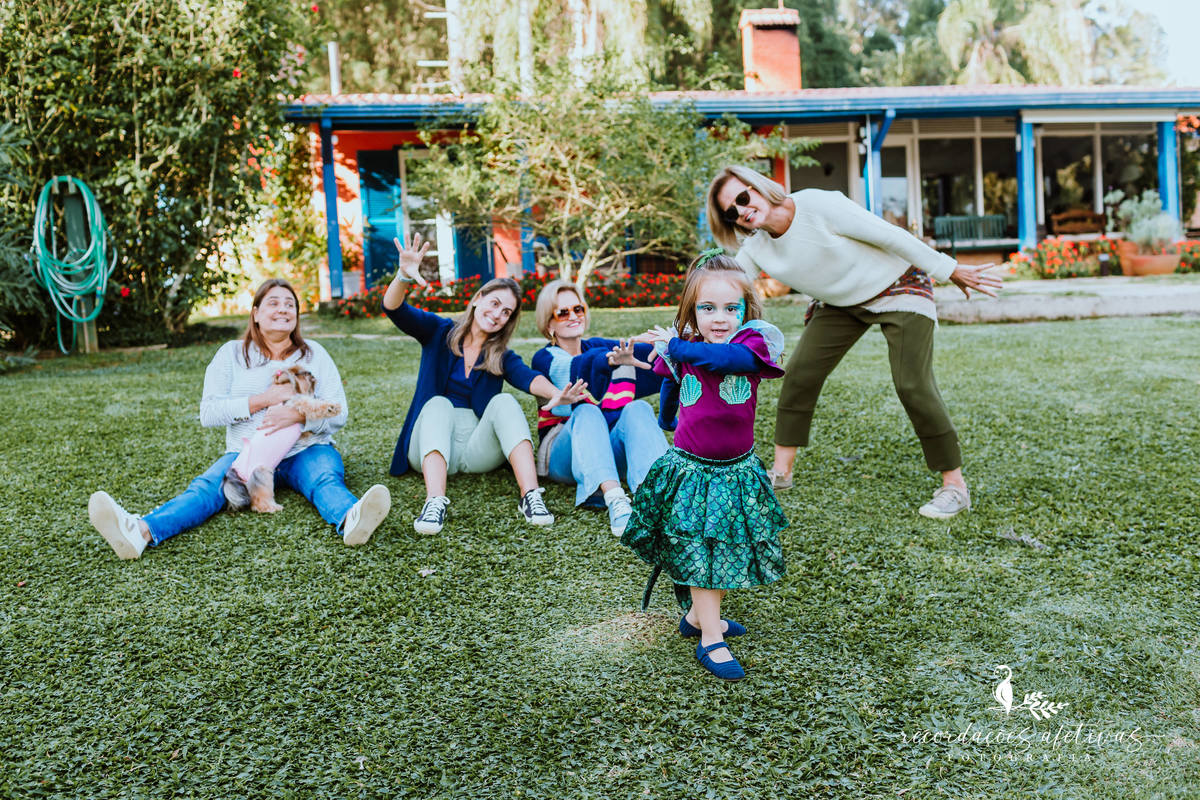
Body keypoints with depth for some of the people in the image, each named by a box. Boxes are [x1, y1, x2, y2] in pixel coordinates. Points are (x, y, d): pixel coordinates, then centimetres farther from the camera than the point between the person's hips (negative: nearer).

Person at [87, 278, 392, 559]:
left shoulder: (314, 355, 11)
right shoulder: (232, 354, 11)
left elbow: (338, 414, 2)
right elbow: (208, 413, 1)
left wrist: (298, 414, -20)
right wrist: (264, 400, -11)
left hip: (306, 450, -1)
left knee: (327, 479, -34)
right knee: (207, 486, -27)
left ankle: (351, 520, -68)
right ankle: (142, 531, -54)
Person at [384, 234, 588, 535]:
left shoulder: (502, 357, 8)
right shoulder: (439, 332, 7)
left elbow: (528, 378, -14)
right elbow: (393, 309, -8)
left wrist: (556, 394, -38)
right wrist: (404, 275, -31)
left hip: (477, 450, 1)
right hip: (431, 445, -1)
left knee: (504, 401, -23)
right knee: (439, 403, -29)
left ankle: (531, 497, -39)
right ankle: (434, 503, -50)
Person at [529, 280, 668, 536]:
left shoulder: (598, 346, 15)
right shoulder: (545, 359, 4)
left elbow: (647, 352, -6)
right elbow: (579, 368, -22)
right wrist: (611, 360, -45)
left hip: (610, 451, 3)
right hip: (565, 455, -3)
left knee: (638, 408, -25)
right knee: (587, 412, -32)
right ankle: (614, 500, -55)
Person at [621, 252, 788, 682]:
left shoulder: (755, 342, -12)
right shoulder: (678, 353, -4)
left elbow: (726, 357, -34)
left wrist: (675, 345, -22)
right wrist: (666, 421, 33)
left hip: (736, 471, 1)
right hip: (690, 469, -1)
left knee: (728, 548, 14)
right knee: (699, 553, -1)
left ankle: (698, 615, 35)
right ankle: (711, 641, 5)